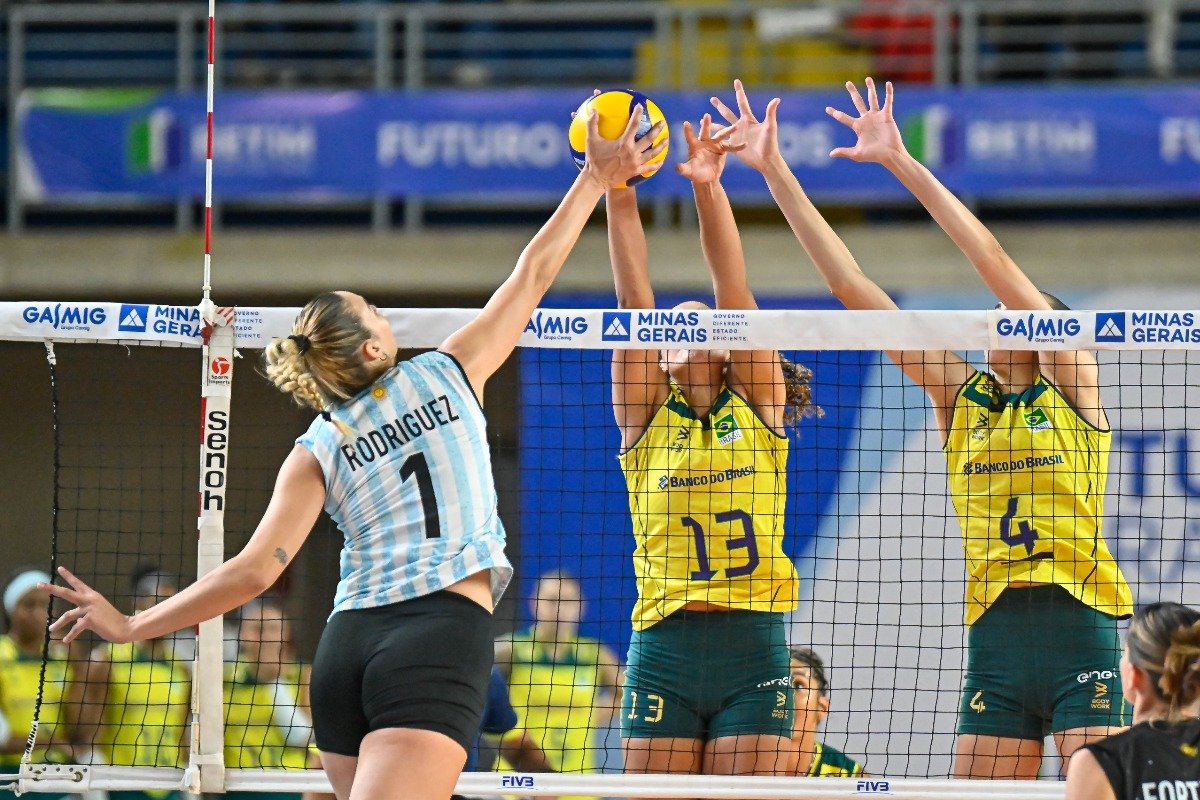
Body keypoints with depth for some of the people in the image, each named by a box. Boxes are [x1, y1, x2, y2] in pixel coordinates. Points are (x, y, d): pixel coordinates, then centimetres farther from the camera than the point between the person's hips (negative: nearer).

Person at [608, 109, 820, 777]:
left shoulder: (757, 405, 8)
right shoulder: (646, 417, 10)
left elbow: (734, 291, -2)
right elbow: (634, 302, -1)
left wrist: (709, 189, -13)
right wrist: (619, 199, -11)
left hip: (753, 651, -1)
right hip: (663, 651, 1)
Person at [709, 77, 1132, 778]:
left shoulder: (1073, 382, 4)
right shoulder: (962, 397, 15)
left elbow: (996, 265, -4)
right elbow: (853, 287, 13)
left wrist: (903, 163, -6)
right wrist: (775, 173, 9)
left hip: (1080, 633, -4)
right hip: (995, 640, 4)